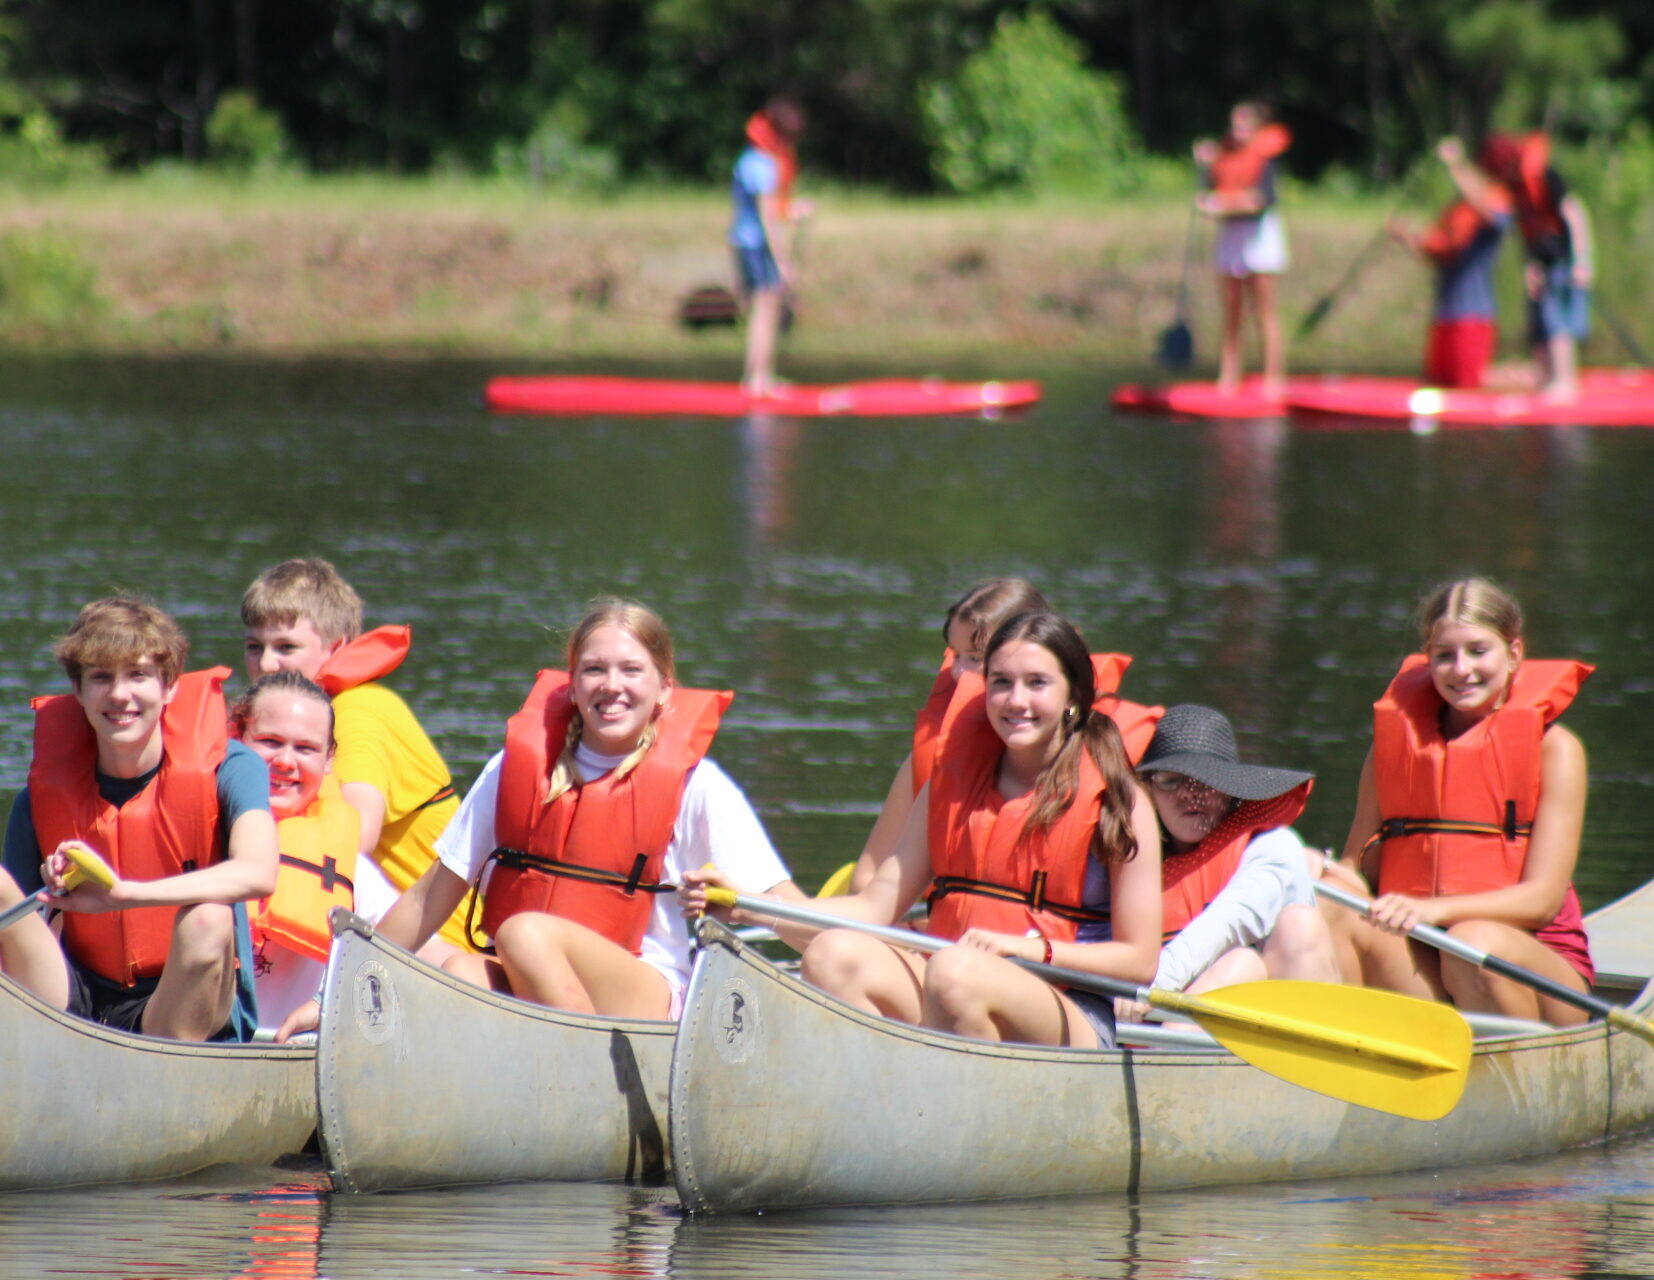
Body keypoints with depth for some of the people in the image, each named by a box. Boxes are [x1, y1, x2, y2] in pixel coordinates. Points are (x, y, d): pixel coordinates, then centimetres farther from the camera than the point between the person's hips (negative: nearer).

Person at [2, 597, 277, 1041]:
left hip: (183, 1009, -3)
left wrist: (121, 892, -38)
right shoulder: (43, 796, 1)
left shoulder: (227, 769, -8)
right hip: (81, 1002, 3)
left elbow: (257, 873, -28)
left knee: (206, 921, -33)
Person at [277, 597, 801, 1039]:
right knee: (462, 974, -29)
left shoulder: (693, 784, 1)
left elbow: (785, 907, -4)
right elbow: (429, 899, 14)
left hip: (650, 1005, -3)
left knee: (526, 934, -30)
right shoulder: (517, 767, 9)